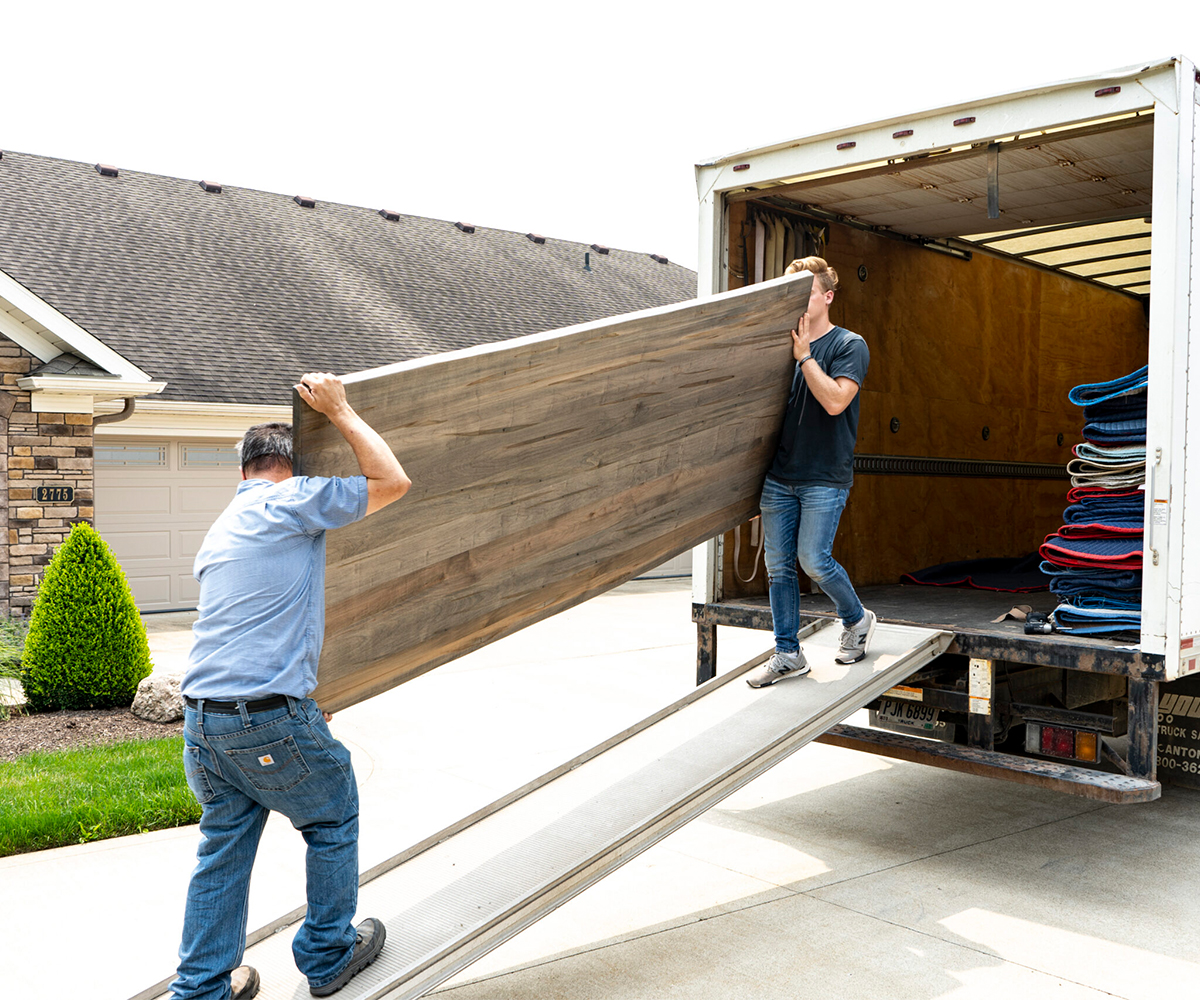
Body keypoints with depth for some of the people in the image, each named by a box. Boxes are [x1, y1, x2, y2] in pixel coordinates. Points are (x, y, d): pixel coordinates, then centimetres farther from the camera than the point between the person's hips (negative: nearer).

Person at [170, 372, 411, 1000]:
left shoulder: (219, 530, 20)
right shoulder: (290, 501, -5)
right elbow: (393, 482, -2)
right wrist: (339, 411, 6)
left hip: (201, 719, 7)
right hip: (271, 718, -7)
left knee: (224, 844, 18)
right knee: (333, 822, 15)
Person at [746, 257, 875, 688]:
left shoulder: (849, 345, -3)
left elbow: (835, 401, -18)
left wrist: (803, 355, -15)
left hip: (825, 477, -5)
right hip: (779, 473, 6)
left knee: (814, 559, -10)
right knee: (778, 564, 5)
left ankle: (856, 619, 20)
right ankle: (787, 654, 15)